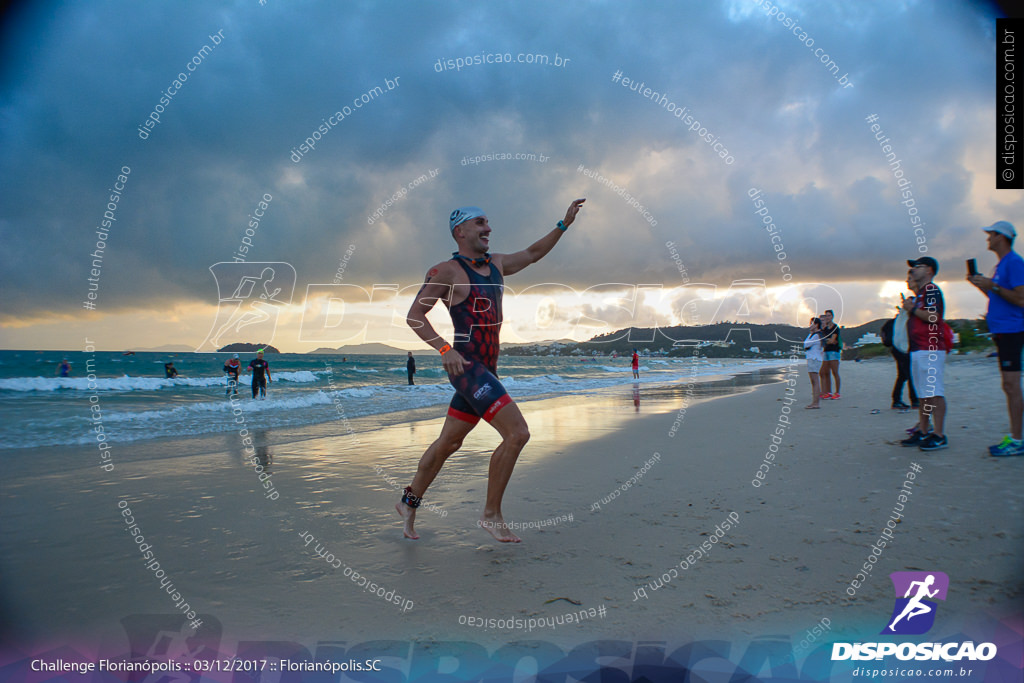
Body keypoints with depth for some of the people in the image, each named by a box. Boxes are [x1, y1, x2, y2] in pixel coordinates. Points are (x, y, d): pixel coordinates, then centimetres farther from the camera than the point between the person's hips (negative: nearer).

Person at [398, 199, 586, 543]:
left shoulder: (496, 264, 15)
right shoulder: (446, 272, -6)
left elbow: (533, 252, 29)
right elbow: (414, 315, -9)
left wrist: (564, 223, 24)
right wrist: (444, 348, -22)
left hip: (487, 369, 8)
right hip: (466, 367, -8)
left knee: (449, 442, 15)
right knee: (517, 433, -16)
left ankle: (409, 502, 31)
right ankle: (491, 514, -4)